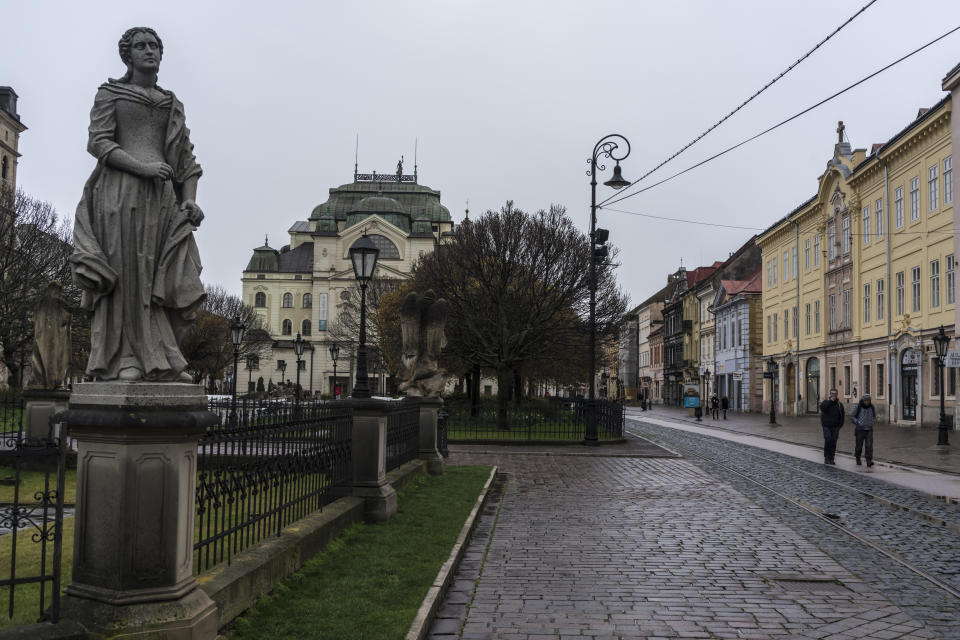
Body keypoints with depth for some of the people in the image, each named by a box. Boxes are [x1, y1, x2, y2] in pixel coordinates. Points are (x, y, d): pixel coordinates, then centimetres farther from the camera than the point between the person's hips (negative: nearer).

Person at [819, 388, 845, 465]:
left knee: (833, 442, 1)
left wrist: (840, 425, -1)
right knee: (828, 440, -14)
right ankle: (826, 457, -2)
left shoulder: (839, 404, 7)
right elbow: (822, 408, -22)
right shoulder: (826, 402, 1)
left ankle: (831, 459, 7)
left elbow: (842, 416, 9)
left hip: (835, 427, 2)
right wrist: (830, 401, -23)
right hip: (826, 426, -2)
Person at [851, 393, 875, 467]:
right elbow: (852, 417, -2)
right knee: (859, 446, 4)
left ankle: (869, 462, -17)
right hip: (859, 430, -2)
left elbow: (874, 417, 16)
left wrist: (872, 423, -4)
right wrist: (858, 423, -17)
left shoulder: (872, 408, 1)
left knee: (869, 446, -13)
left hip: (869, 430, 2)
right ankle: (858, 458, 31)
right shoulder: (857, 407, -8)